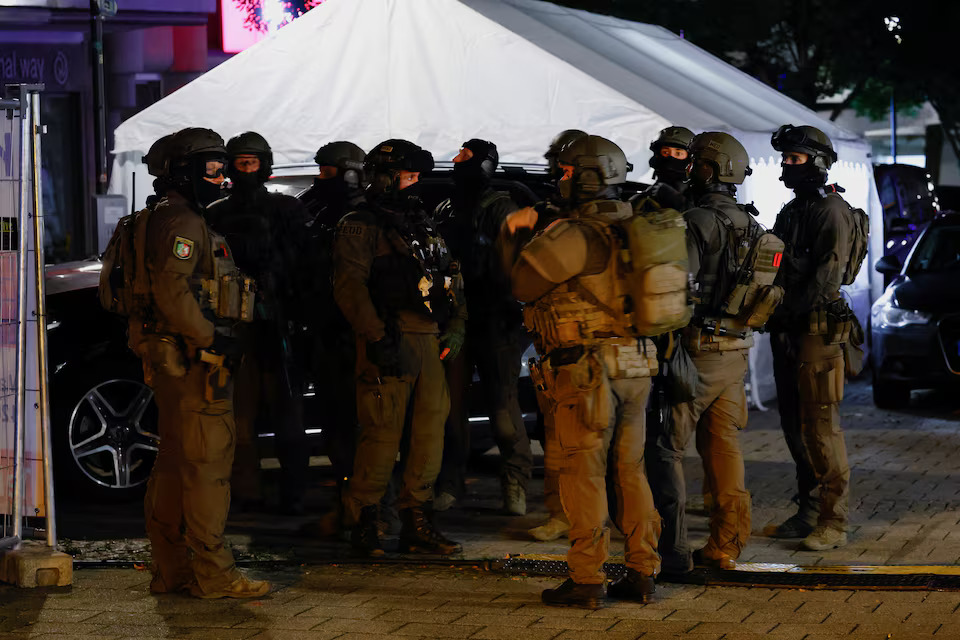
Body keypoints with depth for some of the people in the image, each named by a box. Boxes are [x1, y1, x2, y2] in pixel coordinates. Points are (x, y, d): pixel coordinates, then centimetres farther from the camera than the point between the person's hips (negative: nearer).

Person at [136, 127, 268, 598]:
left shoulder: (186, 220, 20)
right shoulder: (181, 223, -14)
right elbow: (172, 292, -25)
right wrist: (213, 340, -21)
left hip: (175, 359, 11)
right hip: (193, 360, -11)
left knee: (175, 462, 13)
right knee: (207, 462, -8)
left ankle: (170, 569, 19)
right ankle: (212, 573, -7)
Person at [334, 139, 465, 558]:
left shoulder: (422, 225, 21)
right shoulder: (360, 228, -4)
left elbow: (450, 279, 25)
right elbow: (349, 287, -14)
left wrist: (455, 327, 12)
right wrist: (377, 338, -20)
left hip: (428, 341, 8)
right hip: (390, 344, -8)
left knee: (430, 429, 7)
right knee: (382, 434, -9)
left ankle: (416, 523, 14)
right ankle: (362, 523, 0)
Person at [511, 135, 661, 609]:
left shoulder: (575, 235, -15)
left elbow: (524, 283, -11)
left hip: (586, 369, -7)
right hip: (637, 366, 7)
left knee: (584, 472, -1)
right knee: (630, 470, 13)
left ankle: (586, 580, 1)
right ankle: (642, 573, 15)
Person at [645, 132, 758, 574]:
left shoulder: (699, 222, -15)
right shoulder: (750, 226, 11)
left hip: (699, 350, -8)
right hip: (736, 349, 8)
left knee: (665, 447, -3)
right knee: (722, 444, 14)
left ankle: (672, 549, -7)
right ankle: (727, 545, 16)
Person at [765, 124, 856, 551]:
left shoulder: (831, 209, -8)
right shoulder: (790, 213, 20)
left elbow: (828, 271, -17)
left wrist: (792, 307, -21)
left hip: (817, 329, -9)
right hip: (787, 332, 9)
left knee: (821, 427, -10)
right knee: (795, 426, 11)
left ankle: (834, 521, -9)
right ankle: (809, 512, 18)